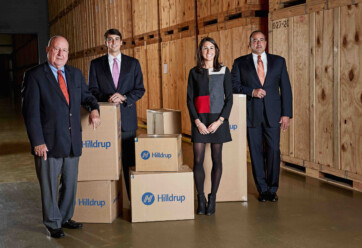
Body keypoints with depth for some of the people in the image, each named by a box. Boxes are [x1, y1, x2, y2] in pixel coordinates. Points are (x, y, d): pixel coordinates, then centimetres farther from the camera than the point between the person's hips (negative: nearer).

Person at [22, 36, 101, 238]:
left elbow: (86, 96, 23)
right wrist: (37, 142, -16)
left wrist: (94, 109, 0)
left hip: (73, 143, 5)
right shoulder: (34, 76, -8)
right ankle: (53, 224, 22)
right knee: (49, 187, 6)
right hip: (49, 144, -5)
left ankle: (65, 218, 34)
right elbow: (30, 112, -11)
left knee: (70, 184, 16)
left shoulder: (76, 74, 9)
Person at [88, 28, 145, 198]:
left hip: (127, 119, 0)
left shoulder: (133, 63, 9)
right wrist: (107, 99, -14)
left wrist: (124, 97, -13)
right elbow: (92, 91, 4)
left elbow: (140, 89, 5)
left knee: (129, 161, 3)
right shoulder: (96, 64, 8)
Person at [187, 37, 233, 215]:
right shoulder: (194, 72, 6)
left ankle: (212, 199, 13)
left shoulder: (224, 71, 5)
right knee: (198, 160, -3)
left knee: (217, 160, 3)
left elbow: (229, 98, 1)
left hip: (218, 120, 0)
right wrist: (197, 122, -9)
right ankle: (200, 199, 9)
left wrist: (219, 121, -10)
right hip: (199, 120, 0)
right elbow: (189, 99, 3)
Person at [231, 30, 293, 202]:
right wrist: (252, 92, -15)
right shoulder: (240, 63, 7)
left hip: (273, 114, 1)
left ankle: (272, 189, 15)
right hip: (251, 115, 0)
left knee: (273, 151, 0)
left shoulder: (278, 61, 9)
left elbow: (285, 88, 6)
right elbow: (234, 85, 0)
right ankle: (262, 189, 16)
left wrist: (286, 114, -1)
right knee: (256, 152, 4)